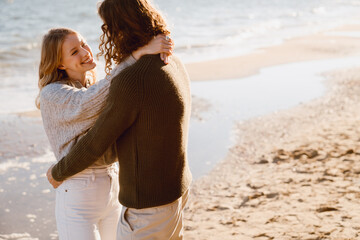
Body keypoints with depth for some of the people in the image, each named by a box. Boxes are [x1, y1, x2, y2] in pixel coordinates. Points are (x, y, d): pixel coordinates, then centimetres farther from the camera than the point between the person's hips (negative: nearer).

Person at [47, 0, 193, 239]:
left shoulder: (130, 82, -28)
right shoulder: (174, 65, 2)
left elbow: (95, 145, -16)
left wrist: (58, 173, 3)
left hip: (150, 206, -9)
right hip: (177, 192, 9)